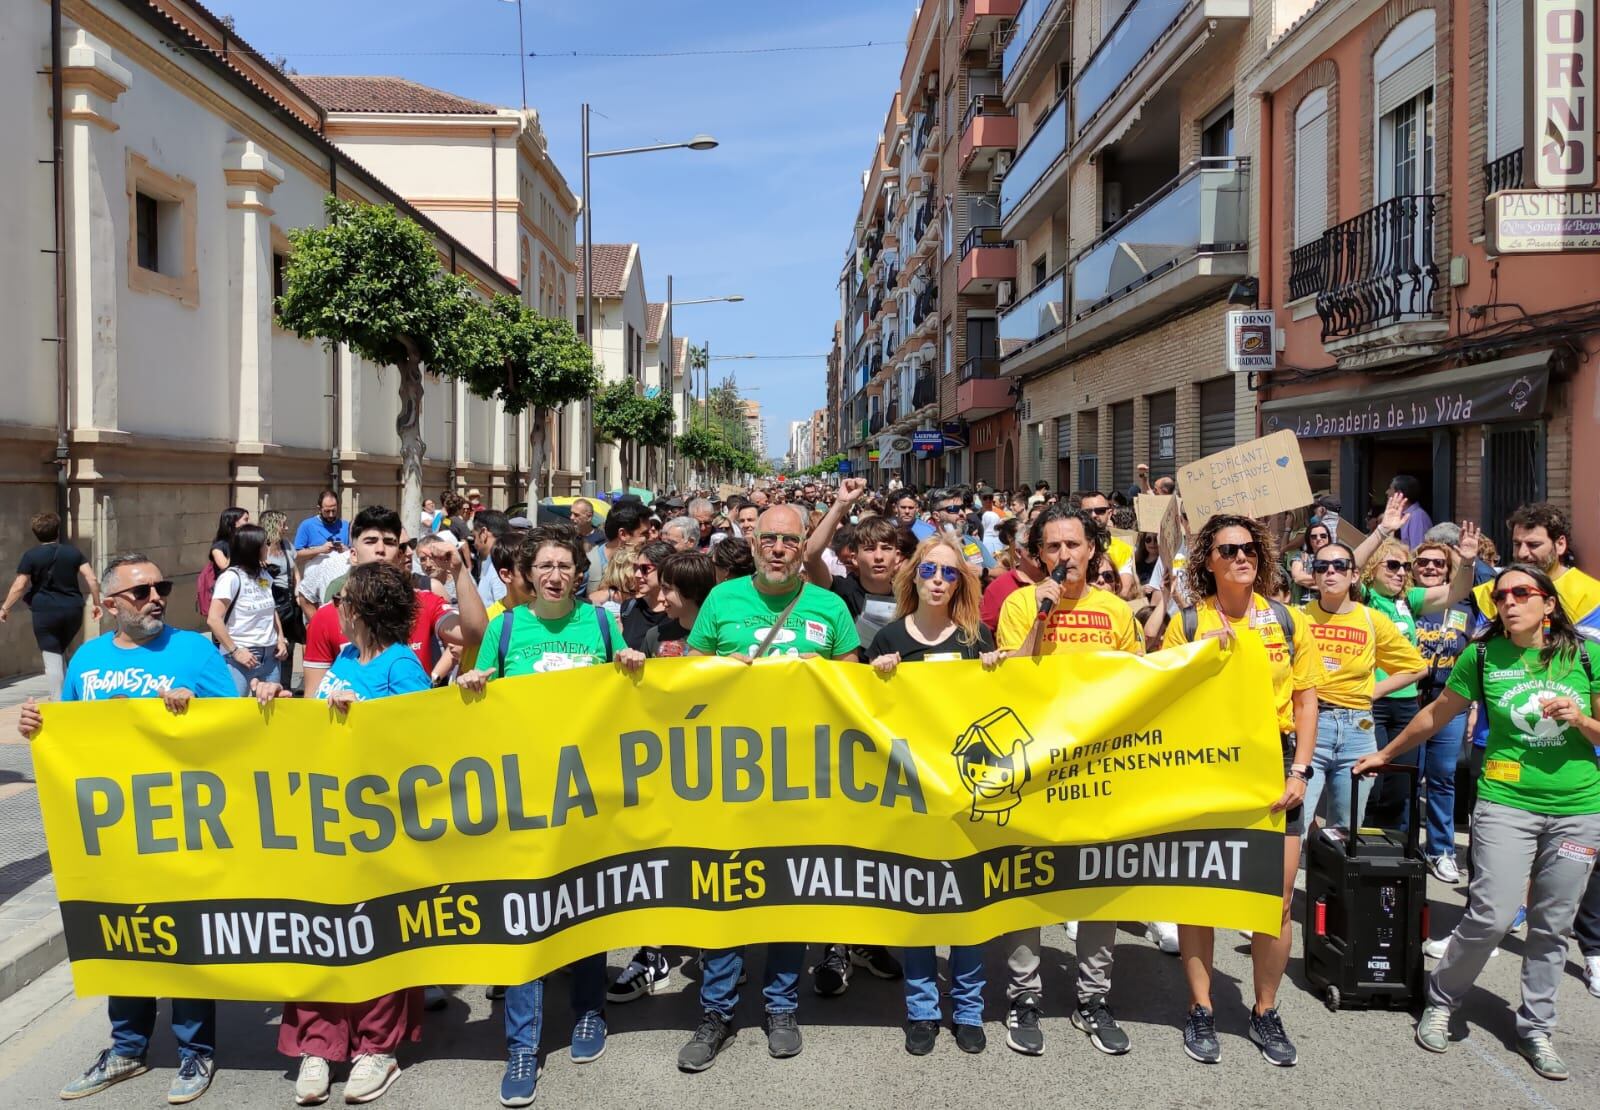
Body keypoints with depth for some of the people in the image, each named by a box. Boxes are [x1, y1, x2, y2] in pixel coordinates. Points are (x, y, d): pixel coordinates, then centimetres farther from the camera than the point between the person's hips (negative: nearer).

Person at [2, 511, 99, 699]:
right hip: (73, 611, 3)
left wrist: (5, 608, 4)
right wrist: (96, 604, 9)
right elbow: (92, 580, 0)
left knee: (52, 660, -1)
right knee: (61, 653, 21)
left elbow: (19, 586, -6)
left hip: (46, 612, -3)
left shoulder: (30, 555, -2)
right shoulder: (73, 552, 5)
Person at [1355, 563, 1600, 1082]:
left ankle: (1535, 1029, 27)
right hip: (1506, 802, -2)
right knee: (1491, 916, -10)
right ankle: (1440, 1002, 13)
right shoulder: (1483, 656, -1)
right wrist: (1385, 754, 20)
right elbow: (1436, 714, 12)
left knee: (1552, 927, 9)